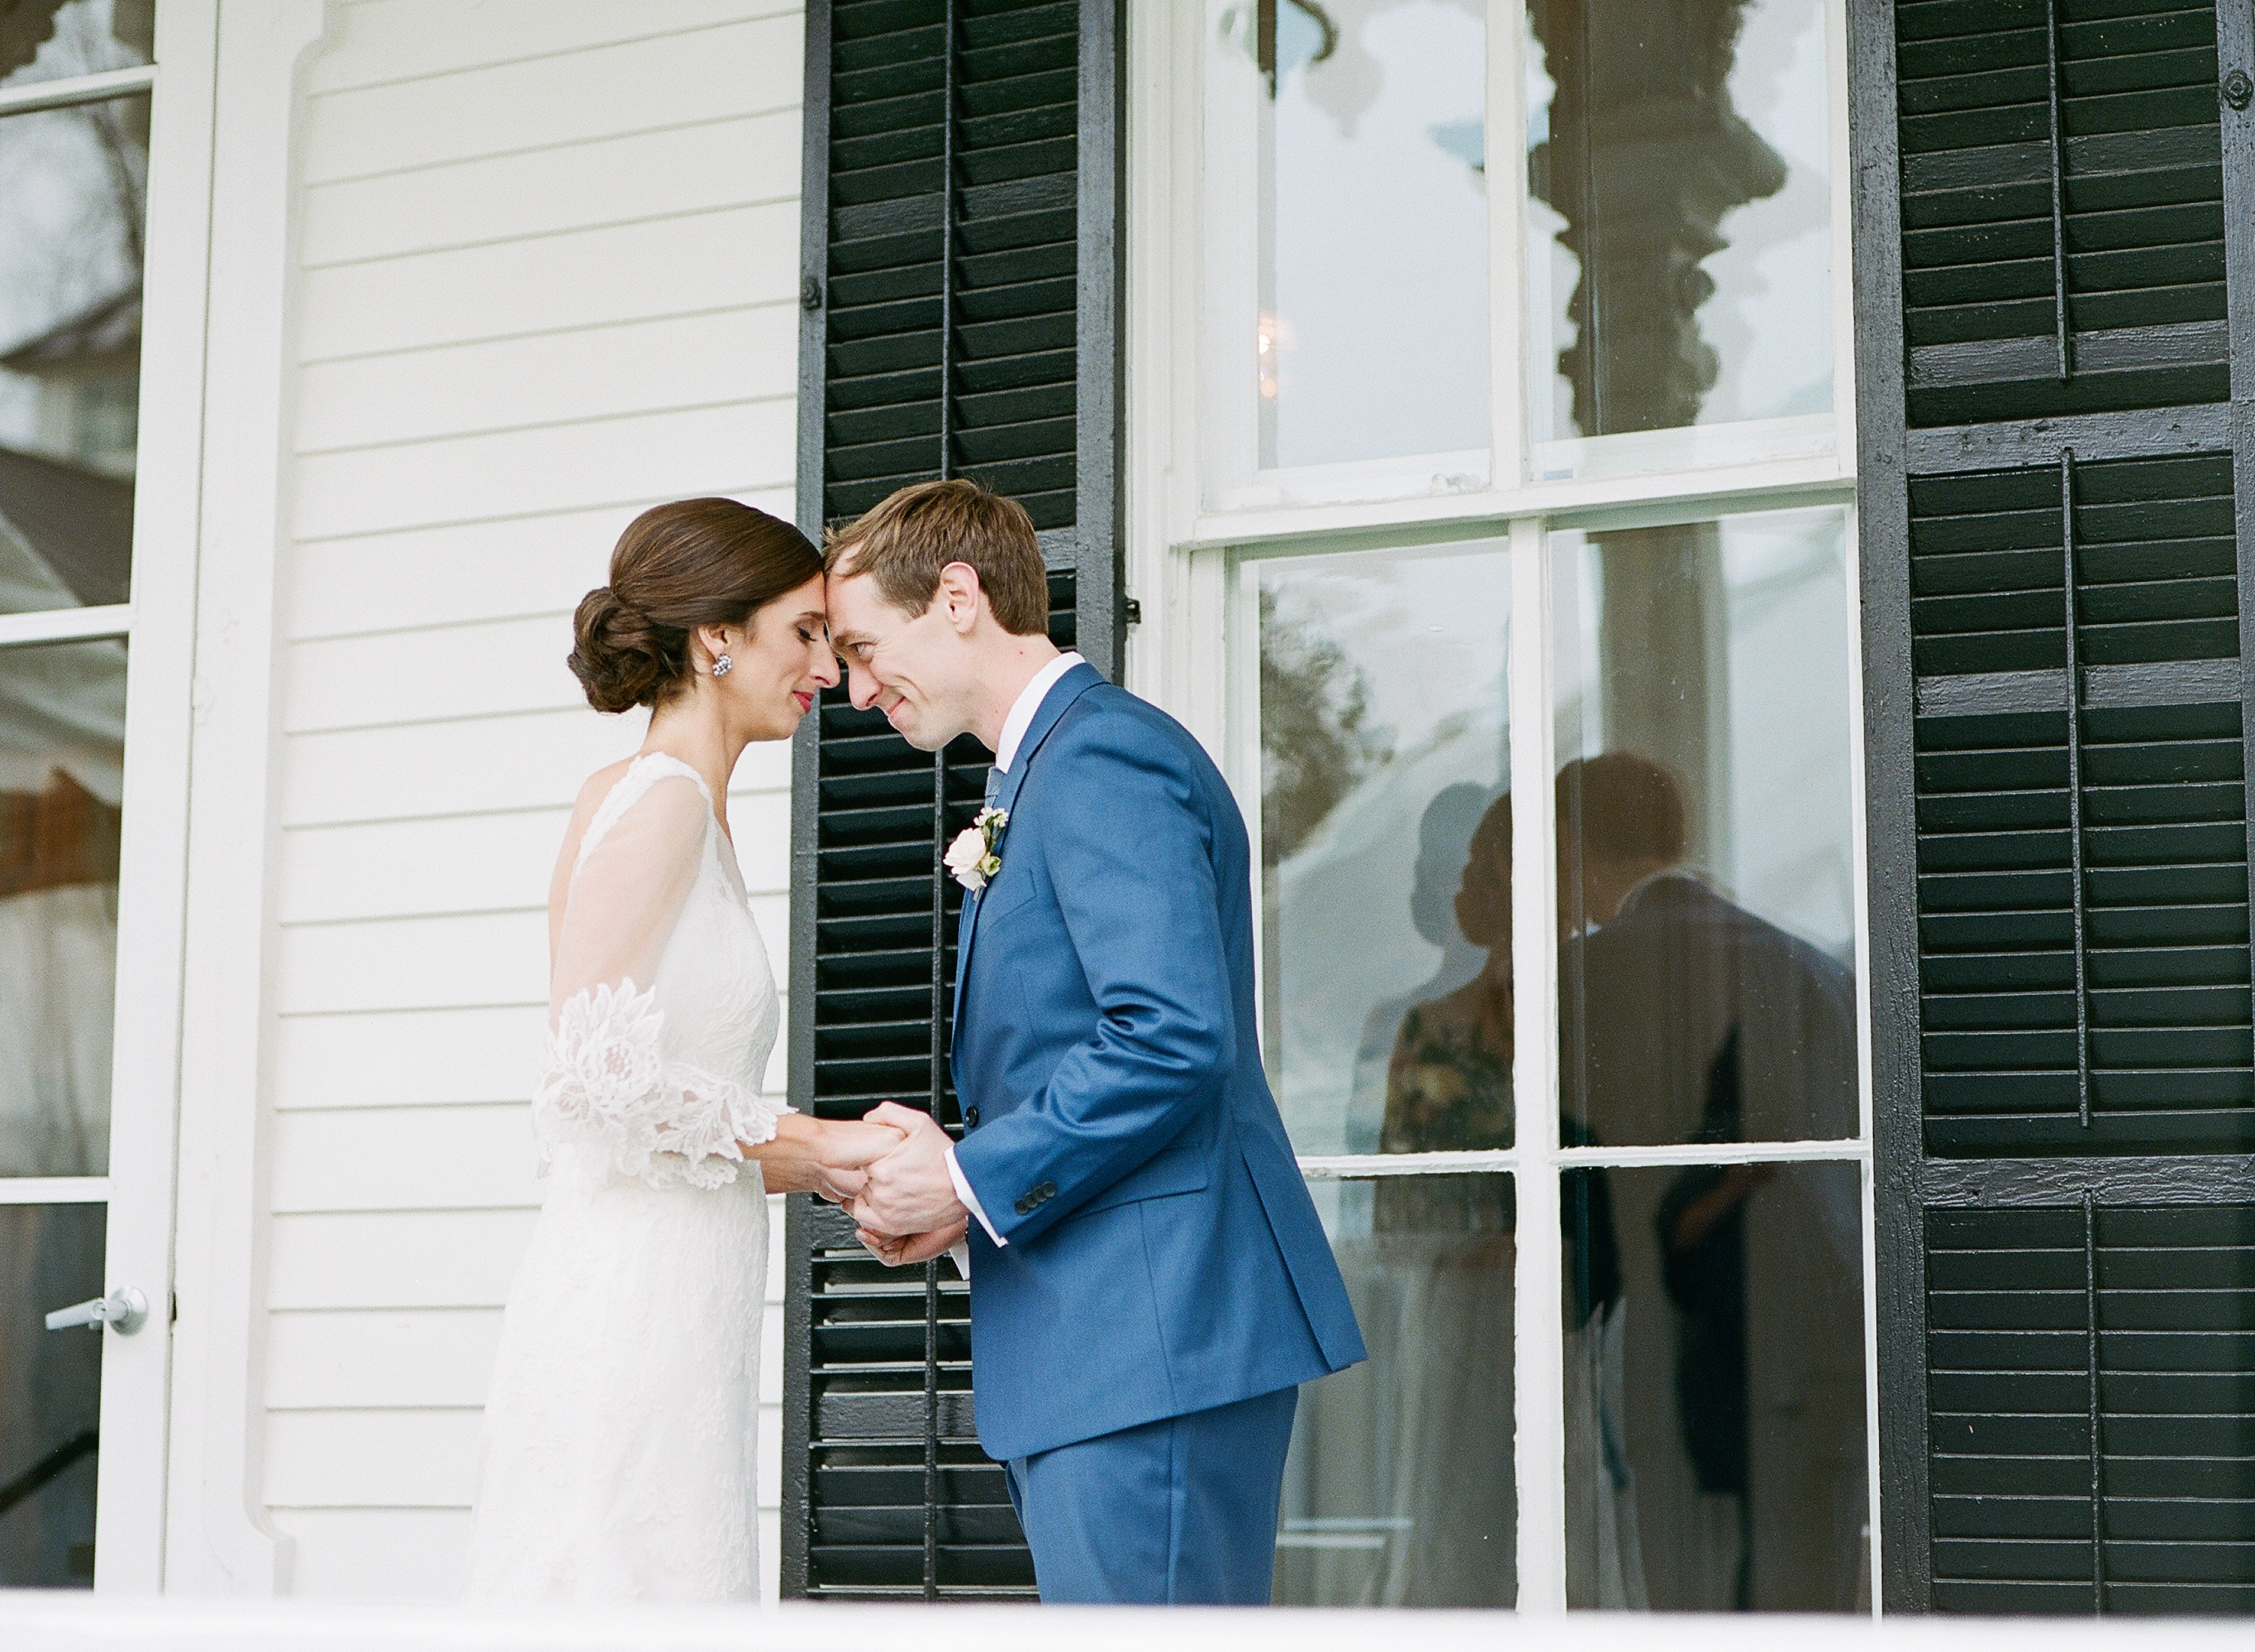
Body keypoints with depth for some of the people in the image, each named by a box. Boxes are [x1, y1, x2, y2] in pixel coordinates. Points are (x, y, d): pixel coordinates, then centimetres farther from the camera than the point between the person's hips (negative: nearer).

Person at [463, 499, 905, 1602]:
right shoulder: (660, 799, -8)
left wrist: (832, 1168, 11)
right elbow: (594, 1070, -18)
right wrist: (809, 1141, -11)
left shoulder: (688, 811, 20)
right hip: (630, 1331, -9)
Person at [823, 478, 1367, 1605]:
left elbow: (1175, 1038, -22)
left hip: (1151, 1339, -11)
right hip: (1091, 1347, 11)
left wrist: (973, 1180, -14)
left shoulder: (1100, 758, -11)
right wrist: (960, 1186, 7)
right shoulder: (1049, 767, 22)